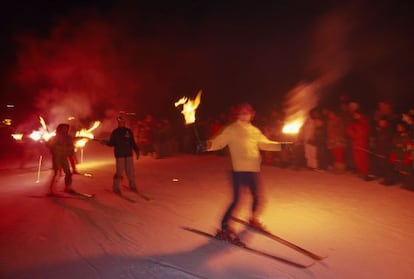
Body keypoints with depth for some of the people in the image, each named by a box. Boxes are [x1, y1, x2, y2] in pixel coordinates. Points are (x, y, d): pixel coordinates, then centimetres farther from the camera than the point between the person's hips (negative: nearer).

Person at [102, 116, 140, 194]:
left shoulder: (129, 131, 10)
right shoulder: (115, 132, 4)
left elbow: (133, 142, 15)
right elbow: (111, 143, 3)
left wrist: (137, 151, 12)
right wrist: (106, 142, -15)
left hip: (129, 154, 3)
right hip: (119, 155, -3)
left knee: (130, 171, 7)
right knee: (119, 172, -5)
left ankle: (132, 186, 22)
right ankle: (116, 187, 10)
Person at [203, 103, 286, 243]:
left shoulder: (254, 131, 12)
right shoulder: (231, 129, -6)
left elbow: (265, 144, 21)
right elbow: (219, 141, -17)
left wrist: (281, 146, 14)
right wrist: (209, 145, -37)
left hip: (253, 169, 7)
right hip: (239, 170, -6)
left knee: (257, 196, 20)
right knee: (236, 199, -9)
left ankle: (253, 219, 45)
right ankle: (224, 227, 5)